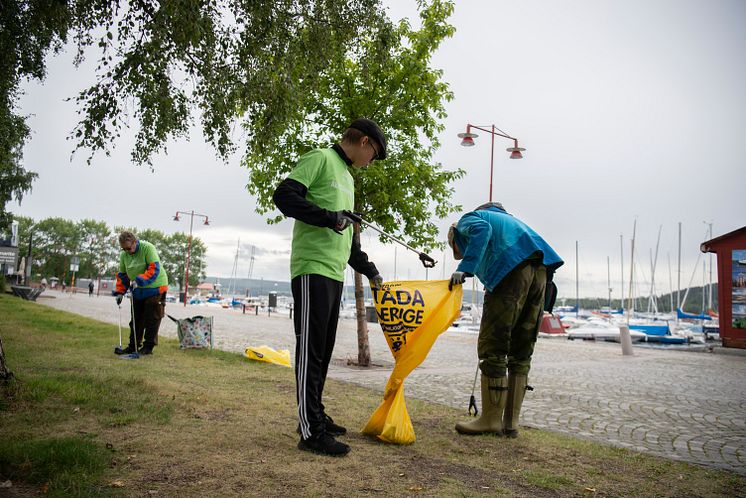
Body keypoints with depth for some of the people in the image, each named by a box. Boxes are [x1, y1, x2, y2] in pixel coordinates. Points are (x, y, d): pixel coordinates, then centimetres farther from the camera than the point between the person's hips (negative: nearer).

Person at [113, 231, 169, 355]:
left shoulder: (148, 248, -18)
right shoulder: (124, 255, 1)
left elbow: (154, 269, -25)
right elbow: (122, 275, 12)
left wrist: (139, 281, -33)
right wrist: (120, 292, 4)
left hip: (154, 288, -6)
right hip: (138, 291, 6)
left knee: (151, 320, -2)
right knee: (136, 320, 11)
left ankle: (148, 346, 7)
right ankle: (133, 346, 21)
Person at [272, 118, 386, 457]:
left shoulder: (347, 177, 26)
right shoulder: (321, 159, -2)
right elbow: (283, 195, -14)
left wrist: (368, 269, 28)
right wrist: (328, 217, -19)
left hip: (335, 273, 9)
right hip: (313, 269, -9)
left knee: (323, 350, 12)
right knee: (310, 348, -8)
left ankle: (315, 416, 22)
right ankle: (311, 432, -5)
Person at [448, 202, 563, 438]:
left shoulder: (466, 221, 17)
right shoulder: (502, 217, 39)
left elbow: (481, 230, -8)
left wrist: (465, 268, -16)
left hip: (512, 267, -8)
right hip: (540, 269, 8)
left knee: (492, 347, -2)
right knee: (521, 352, 11)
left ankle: (491, 420, 4)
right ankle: (511, 422, 16)